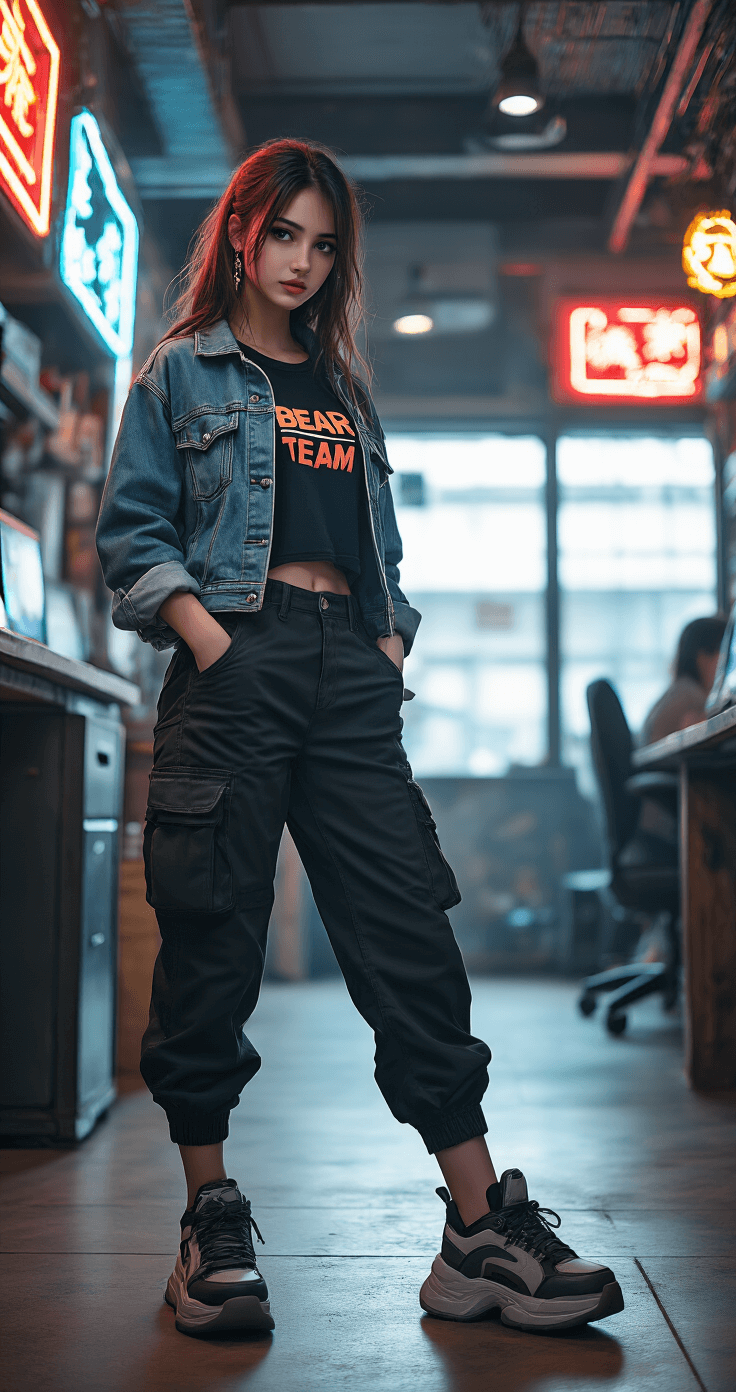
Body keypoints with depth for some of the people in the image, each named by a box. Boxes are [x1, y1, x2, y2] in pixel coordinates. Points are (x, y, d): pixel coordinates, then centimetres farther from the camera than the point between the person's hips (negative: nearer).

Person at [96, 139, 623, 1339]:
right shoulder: (182, 372, 13)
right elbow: (131, 531, 4)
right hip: (237, 660, -3)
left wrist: (392, 645, 7)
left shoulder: (348, 393, 26)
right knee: (214, 934, -4)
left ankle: (485, 1232, -2)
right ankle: (212, 1219, 7)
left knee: (411, 934, -3)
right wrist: (203, 633, -11)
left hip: (351, 673, 4)